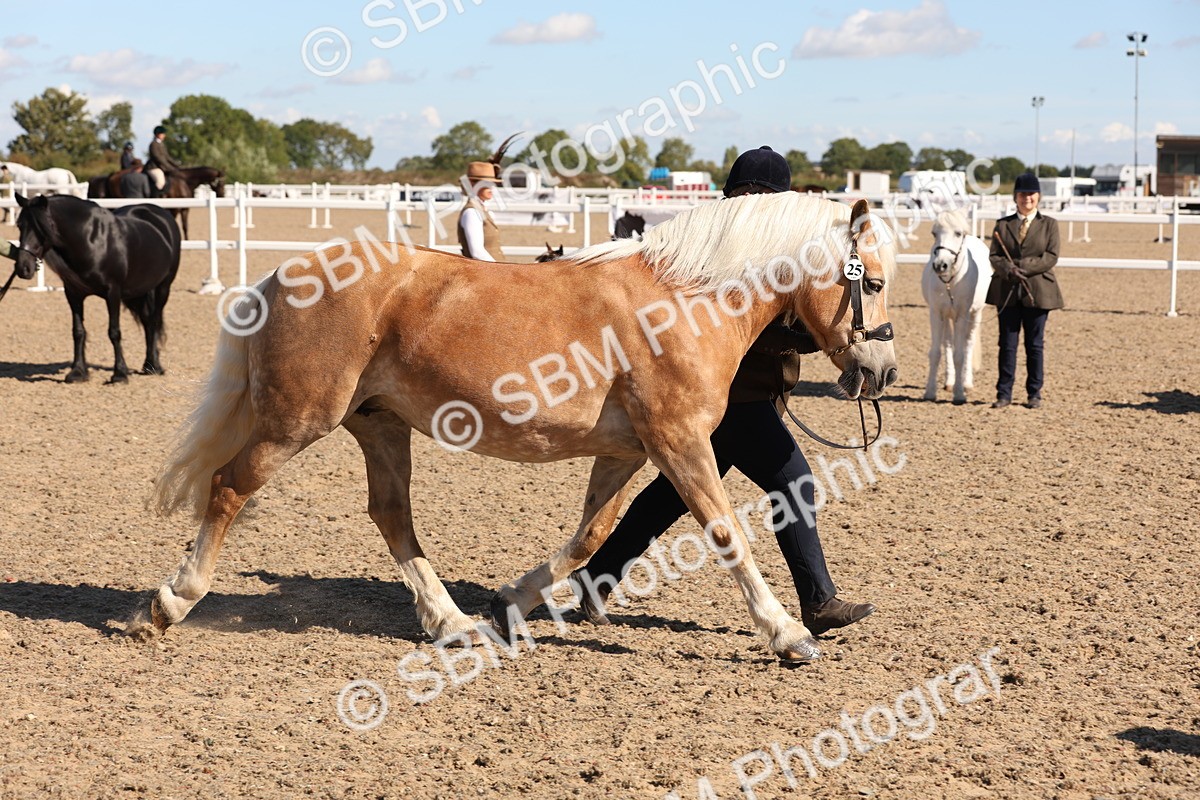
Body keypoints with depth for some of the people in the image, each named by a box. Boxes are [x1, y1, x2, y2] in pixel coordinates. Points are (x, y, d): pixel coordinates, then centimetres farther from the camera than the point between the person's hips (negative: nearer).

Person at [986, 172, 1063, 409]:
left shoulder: (1049, 224, 6)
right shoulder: (1003, 225, 9)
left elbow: (1051, 256, -5)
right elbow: (994, 256, 2)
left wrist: (1024, 266, -17)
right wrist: (1008, 270, -19)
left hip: (1037, 291, -1)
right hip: (1007, 292, 1)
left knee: (1035, 344, 5)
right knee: (1007, 344, 3)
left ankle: (1034, 393, 13)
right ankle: (1004, 393, 7)